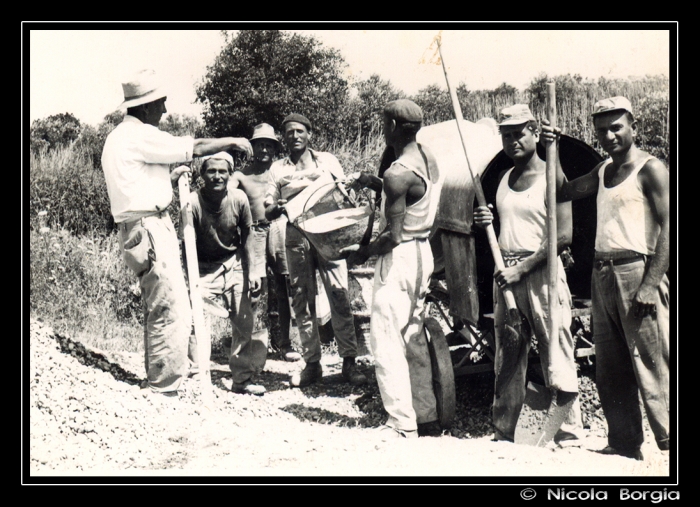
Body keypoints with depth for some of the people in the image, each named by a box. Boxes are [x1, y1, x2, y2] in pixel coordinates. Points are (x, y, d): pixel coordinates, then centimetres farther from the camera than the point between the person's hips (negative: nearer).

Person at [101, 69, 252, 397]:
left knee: (159, 311, 15)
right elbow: (193, 149, -11)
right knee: (171, 313, -10)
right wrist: (233, 141, 2)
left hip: (138, 230, 11)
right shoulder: (139, 135, -11)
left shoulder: (120, 137, 21)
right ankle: (164, 388, -7)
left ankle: (158, 385, 23)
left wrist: (172, 178, 22)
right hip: (150, 229, -11)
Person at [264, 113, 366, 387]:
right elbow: (268, 211, 9)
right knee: (302, 300, 1)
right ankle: (312, 363, 9)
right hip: (296, 236, 2)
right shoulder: (278, 168, 13)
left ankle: (349, 361, -6)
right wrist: (278, 208, -14)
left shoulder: (327, 160, 13)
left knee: (339, 295, -9)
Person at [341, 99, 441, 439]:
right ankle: (426, 416, 24)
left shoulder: (397, 173, -21)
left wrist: (362, 253, -8)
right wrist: (376, 185, 19)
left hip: (400, 256, -10)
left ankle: (402, 426, -2)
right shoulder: (428, 159, 7)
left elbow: (393, 236, -23)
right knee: (414, 338, 17)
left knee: (386, 343, -4)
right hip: (423, 250, 10)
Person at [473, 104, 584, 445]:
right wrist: (485, 222, 3)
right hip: (505, 274, 7)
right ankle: (503, 435, 18)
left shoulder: (550, 177, -6)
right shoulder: (503, 178, 15)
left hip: (540, 272, -7)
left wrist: (522, 268, -16)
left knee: (555, 356, -5)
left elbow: (563, 236, -13)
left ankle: (569, 434, 3)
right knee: (506, 358, 10)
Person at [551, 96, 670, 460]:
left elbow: (667, 228, -13)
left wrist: (650, 284, -21)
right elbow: (564, 192, 25)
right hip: (602, 275, 8)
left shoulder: (650, 169, -6)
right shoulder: (603, 170, 17)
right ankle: (624, 444, 20)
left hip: (636, 272, -8)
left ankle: (667, 443, -6)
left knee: (650, 366, -10)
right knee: (609, 370, 11)